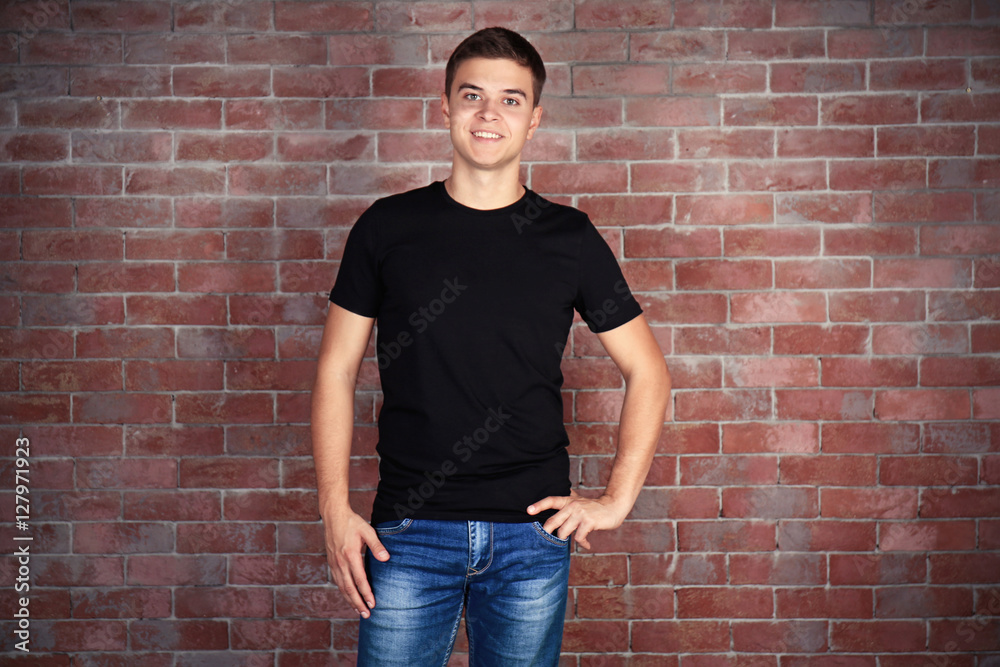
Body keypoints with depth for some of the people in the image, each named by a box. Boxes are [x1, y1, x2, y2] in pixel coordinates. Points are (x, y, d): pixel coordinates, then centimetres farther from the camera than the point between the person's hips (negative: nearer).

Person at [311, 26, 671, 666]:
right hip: (409, 531, 0)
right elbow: (337, 372, 4)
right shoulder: (387, 228, 2)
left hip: (532, 532, 1)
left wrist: (617, 500, 1)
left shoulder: (571, 238, 2)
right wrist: (335, 507, -4)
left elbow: (649, 373, 8)